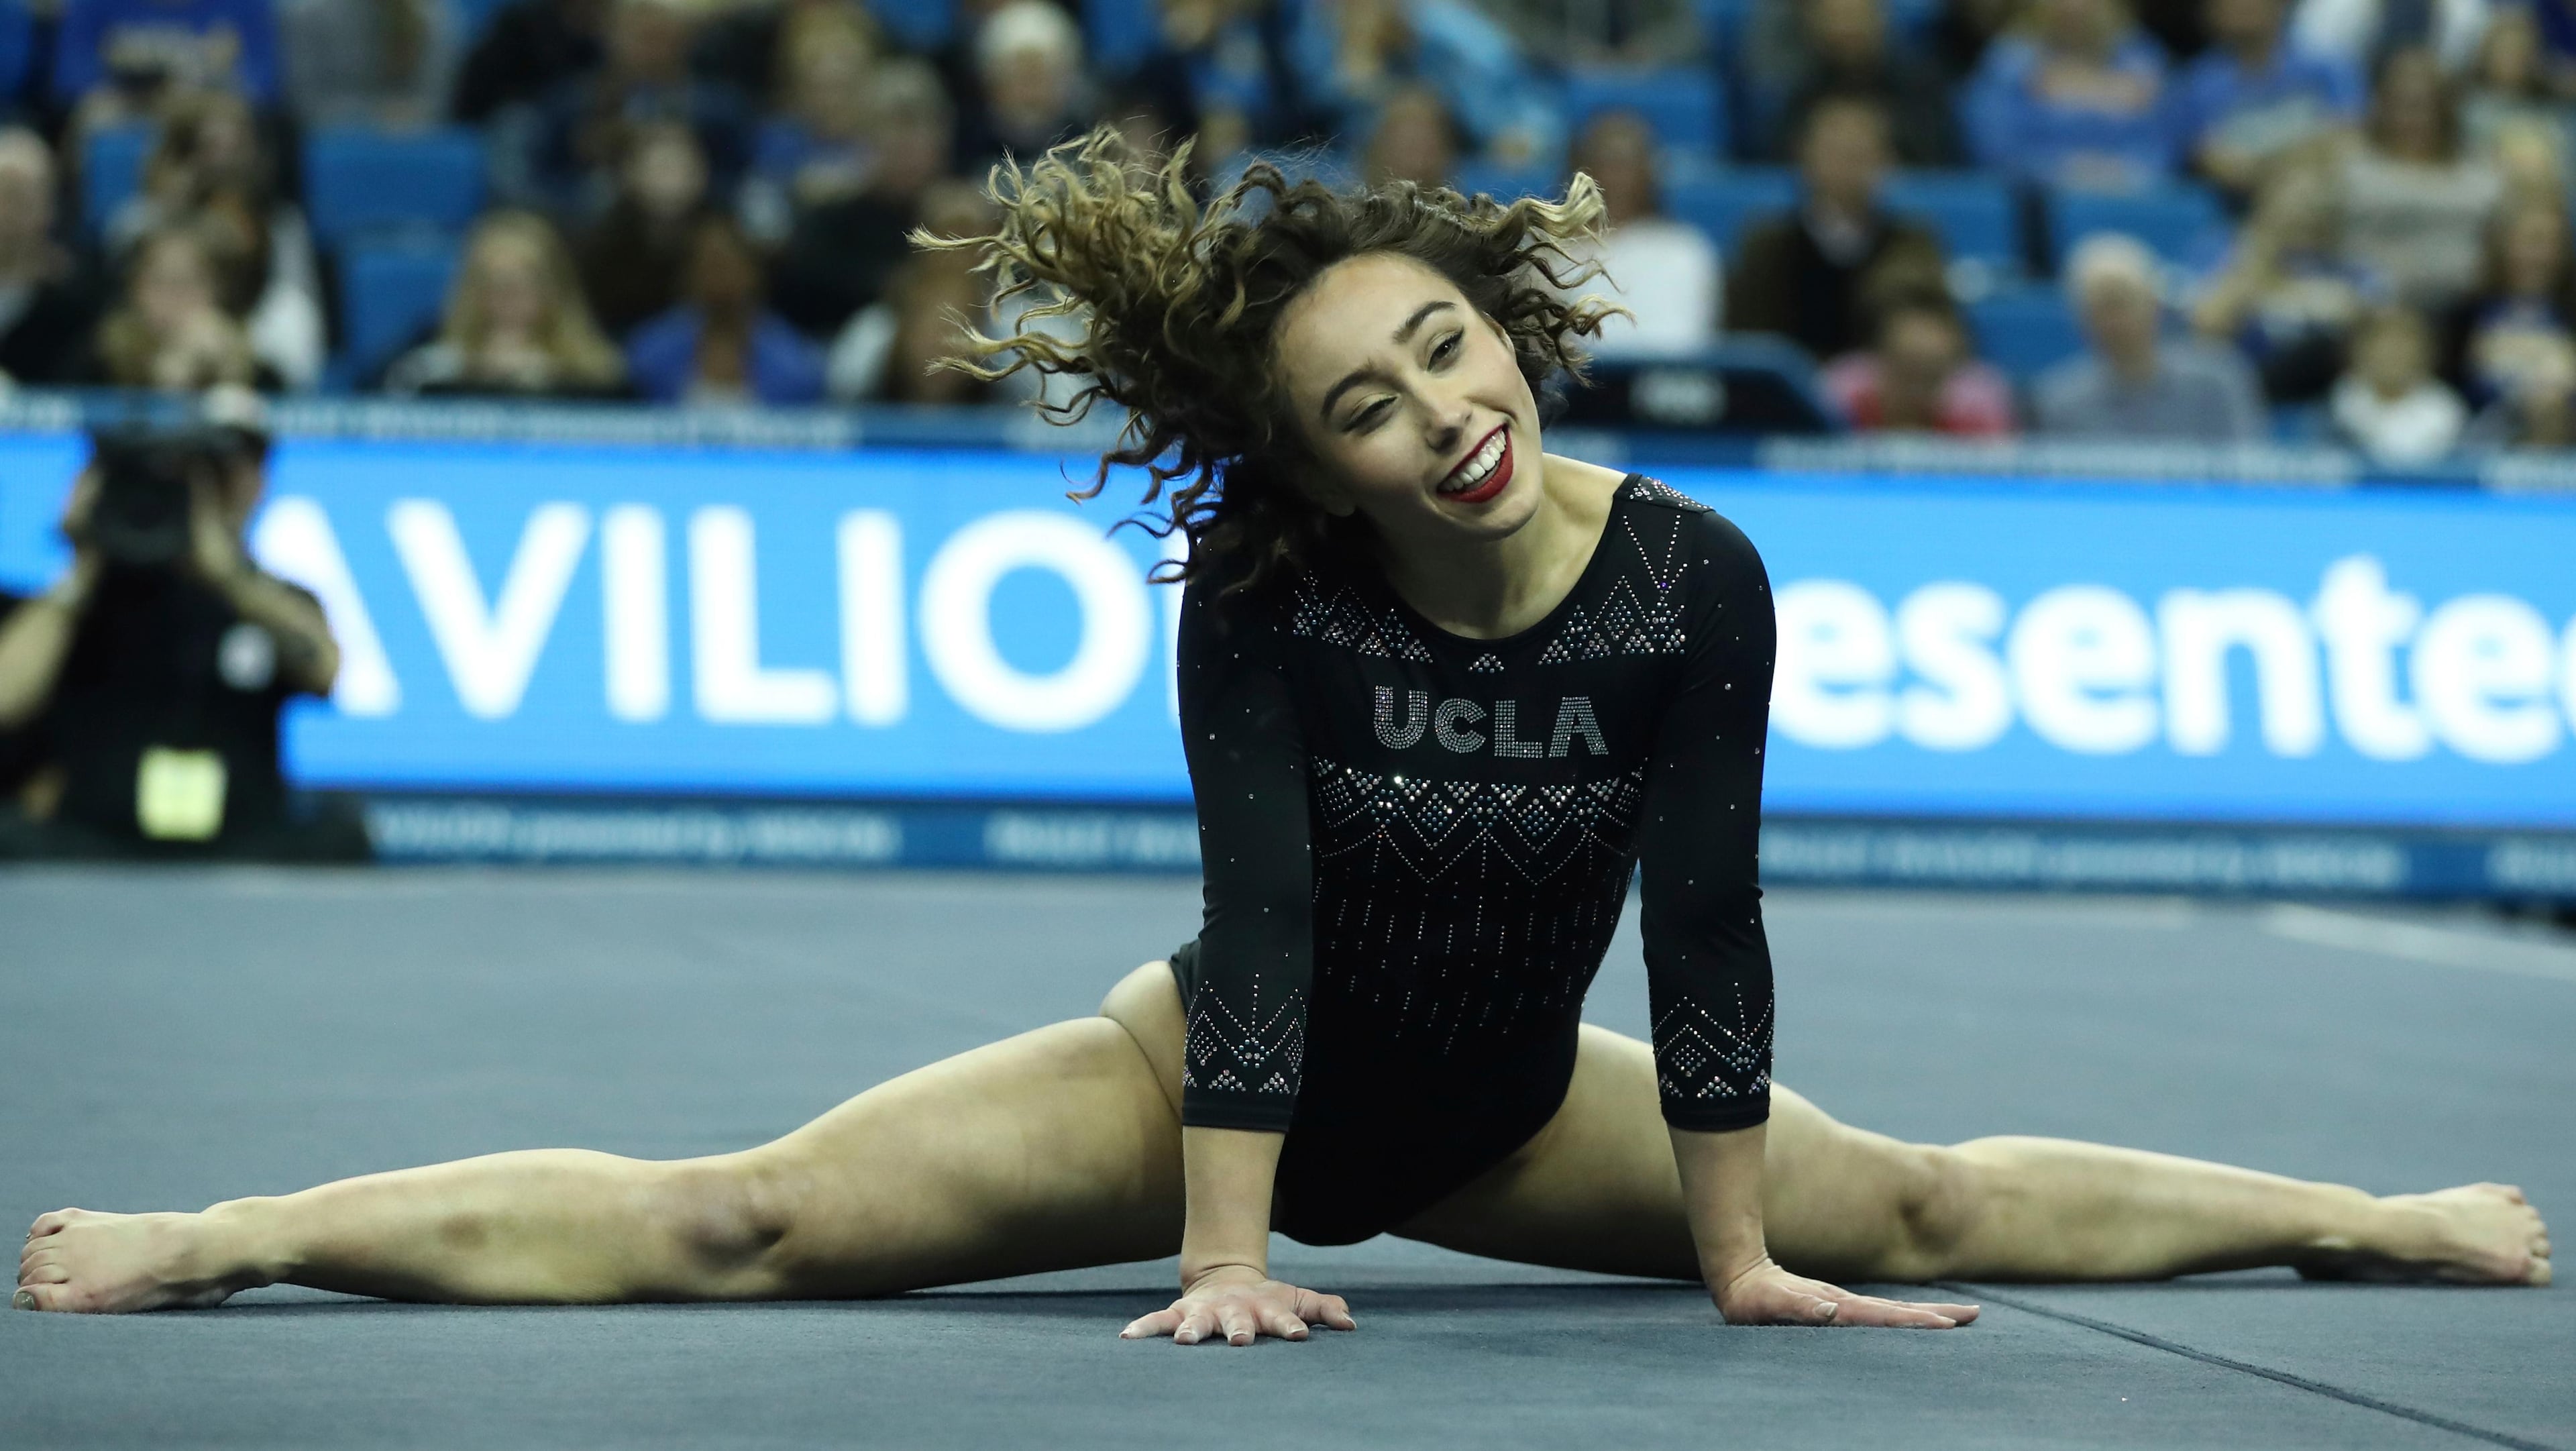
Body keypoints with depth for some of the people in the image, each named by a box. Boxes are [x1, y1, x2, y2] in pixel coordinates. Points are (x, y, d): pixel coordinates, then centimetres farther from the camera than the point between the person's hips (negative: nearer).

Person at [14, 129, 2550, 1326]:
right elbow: (1261, 916, -27)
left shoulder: (1692, 580, -21)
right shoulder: (1262, 600, -25)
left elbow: (1704, 926, -16)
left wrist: (1738, 1256, -11)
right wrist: (1221, 1259, -30)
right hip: (1222, 1075, -3)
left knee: (1913, 1212, 12)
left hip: (1499, 1108, 3)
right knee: (728, 1225, -15)